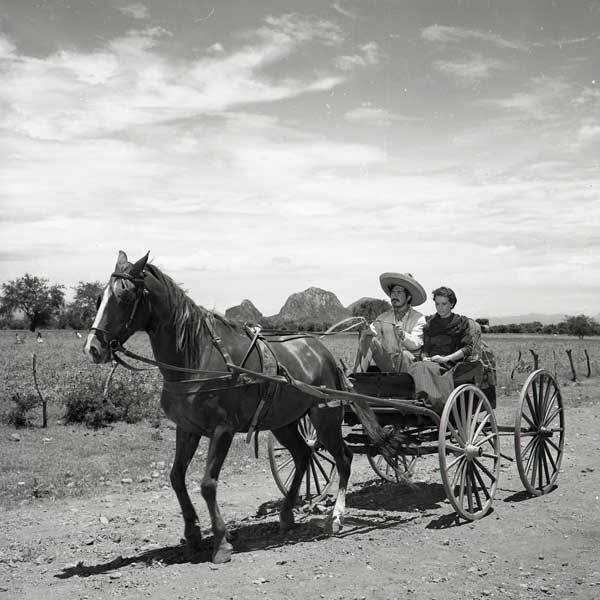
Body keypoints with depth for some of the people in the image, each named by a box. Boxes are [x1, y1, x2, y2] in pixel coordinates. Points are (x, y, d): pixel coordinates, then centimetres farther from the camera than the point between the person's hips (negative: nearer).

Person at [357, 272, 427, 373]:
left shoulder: (418, 318, 4)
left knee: (405, 355, -35)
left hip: (408, 363, -3)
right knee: (370, 340, -18)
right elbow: (371, 331, 4)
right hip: (386, 363, 3)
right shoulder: (384, 317, 17)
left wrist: (403, 335, -30)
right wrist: (367, 332, -21)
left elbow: (416, 344, -10)